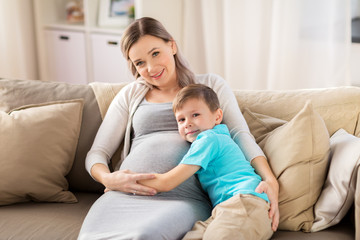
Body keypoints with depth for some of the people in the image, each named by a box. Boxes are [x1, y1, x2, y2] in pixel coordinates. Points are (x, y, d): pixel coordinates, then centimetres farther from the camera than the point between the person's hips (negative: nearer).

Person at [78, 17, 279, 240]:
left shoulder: (211, 85, 18)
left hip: (185, 196, -2)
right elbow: (97, 153, 18)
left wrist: (270, 180, -13)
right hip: (127, 193, 2)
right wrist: (108, 179, -7)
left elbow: (241, 135, 5)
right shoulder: (131, 95, 22)